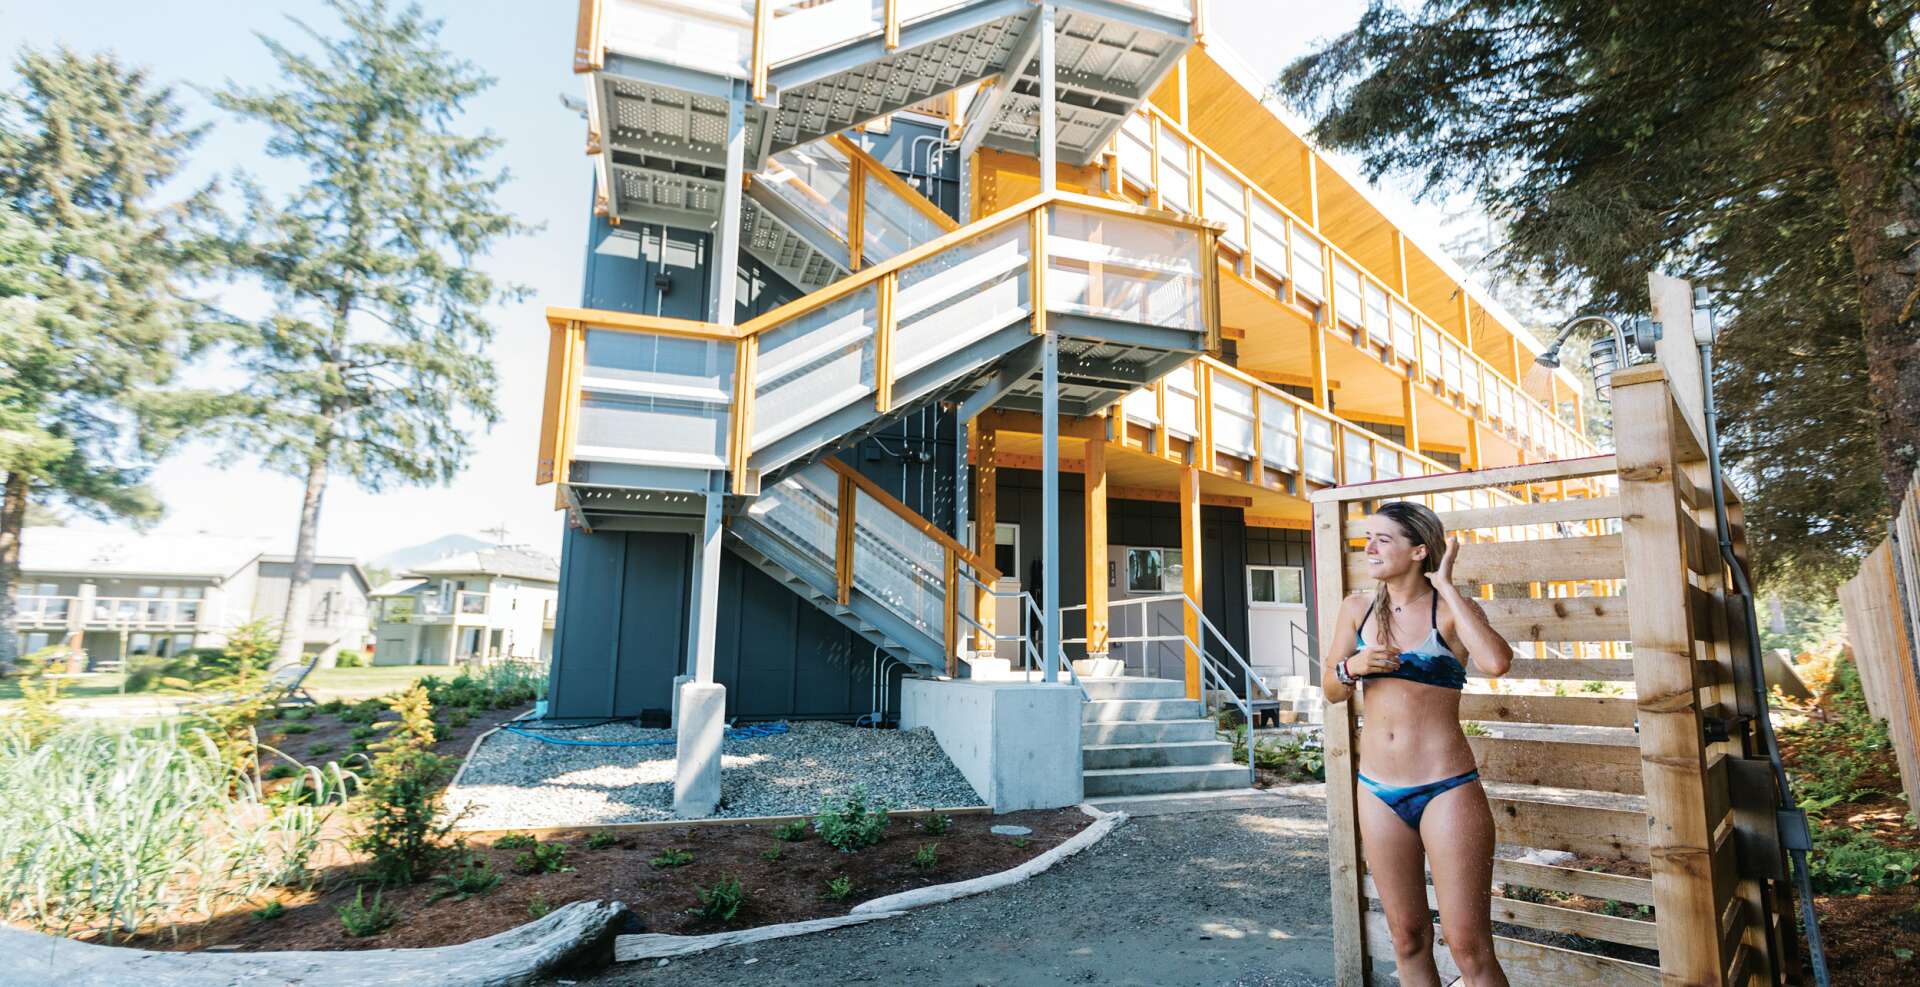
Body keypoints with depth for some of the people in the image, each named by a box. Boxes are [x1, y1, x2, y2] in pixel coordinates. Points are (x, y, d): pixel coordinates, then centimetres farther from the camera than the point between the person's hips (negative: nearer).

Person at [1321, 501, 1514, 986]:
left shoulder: (1450, 610, -7)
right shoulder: (1356, 609, 4)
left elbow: (1496, 662, -28)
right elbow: (1331, 690, 12)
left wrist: (1447, 586, -19)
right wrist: (1352, 667, -10)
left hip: (1446, 791, -4)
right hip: (1379, 794, 4)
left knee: (1469, 947, -1)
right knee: (1408, 939, 14)